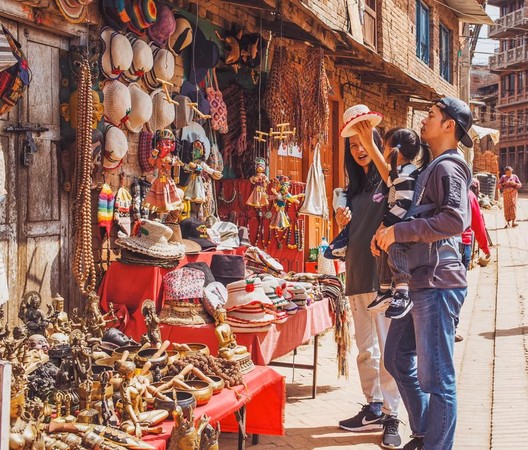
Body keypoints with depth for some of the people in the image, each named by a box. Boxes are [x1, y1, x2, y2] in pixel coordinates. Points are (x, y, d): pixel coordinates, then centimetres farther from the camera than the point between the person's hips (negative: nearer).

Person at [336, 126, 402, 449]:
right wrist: (342, 224, 4)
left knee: (387, 349, -6)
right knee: (365, 349, 12)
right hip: (357, 274, 7)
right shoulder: (353, 187, 18)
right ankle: (373, 408, 21)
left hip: (383, 274, -7)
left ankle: (391, 417, -2)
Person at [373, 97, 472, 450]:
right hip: (418, 281, 11)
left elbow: (456, 219, -26)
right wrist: (388, 234, 12)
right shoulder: (432, 168, 20)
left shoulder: (448, 167, -10)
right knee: (398, 359, 18)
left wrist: (400, 231, -21)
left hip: (438, 282, -11)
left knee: (435, 375, -6)